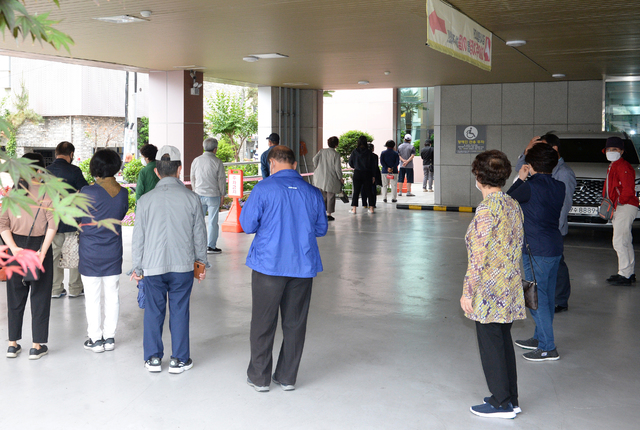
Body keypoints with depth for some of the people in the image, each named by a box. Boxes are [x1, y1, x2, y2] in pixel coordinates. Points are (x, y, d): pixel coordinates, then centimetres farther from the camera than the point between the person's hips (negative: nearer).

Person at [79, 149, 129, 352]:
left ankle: (95, 339, 13)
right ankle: (109, 337, 18)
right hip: (113, 252, 4)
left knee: (92, 297, 6)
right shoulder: (123, 193, -4)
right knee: (112, 295, 11)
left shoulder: (88, 192, -17)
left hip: (90, 252, -4)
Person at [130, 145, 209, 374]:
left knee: (153, 311, 11)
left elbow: (138, 237, 1)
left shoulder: (146, 200, -4)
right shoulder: (191, 198, -4)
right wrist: (202, 263, 16)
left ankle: (153, 358, 20)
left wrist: (137, 267, 11)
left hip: (153, 265, 0)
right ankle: (179, 360, 16)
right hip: (183, 265, 0)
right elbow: (200, 234, 4)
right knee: (179, 311, 8)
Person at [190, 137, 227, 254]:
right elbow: (221, 179, -6)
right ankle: (211, 246, 7)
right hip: (213, 195, -4)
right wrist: (222, 195, 5)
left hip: (199, 195, 4)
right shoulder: (217, 162, -10)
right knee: (213, 221, 4)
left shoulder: (196, 160, 3)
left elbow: (193, 178, 11)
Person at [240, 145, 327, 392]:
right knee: (295, 323, 12)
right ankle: (287, 377, 20)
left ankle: (259, 378, 17)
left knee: (263, 323, 9)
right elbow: (321, 229, 12)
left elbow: (248, 225, -5)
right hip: (303, 266, 3)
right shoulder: (312, 192, 3)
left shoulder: (264, 189, -7)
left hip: (269, 265, -3)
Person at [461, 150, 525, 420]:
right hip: (510, 286, 8)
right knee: (504, 341, 17)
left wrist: (467, 292, -14)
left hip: (489, 290, -8)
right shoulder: (513, 205, 6)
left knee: (490, 345, 4)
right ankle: (511, 399, 26)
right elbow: (516, 247, 12)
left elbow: (479, 255, -20)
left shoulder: (486, 209, -19)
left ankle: (502, 403, 14)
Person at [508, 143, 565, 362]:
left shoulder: (530, 186, -16)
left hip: (537, 250, -8)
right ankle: (540, 337, 31)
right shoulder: (559, 187, 6)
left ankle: (548, 347, 2)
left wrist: (520, 179, 5)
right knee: (547, 296, 17)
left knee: (537, 297, -1)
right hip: (555, 247, 8)